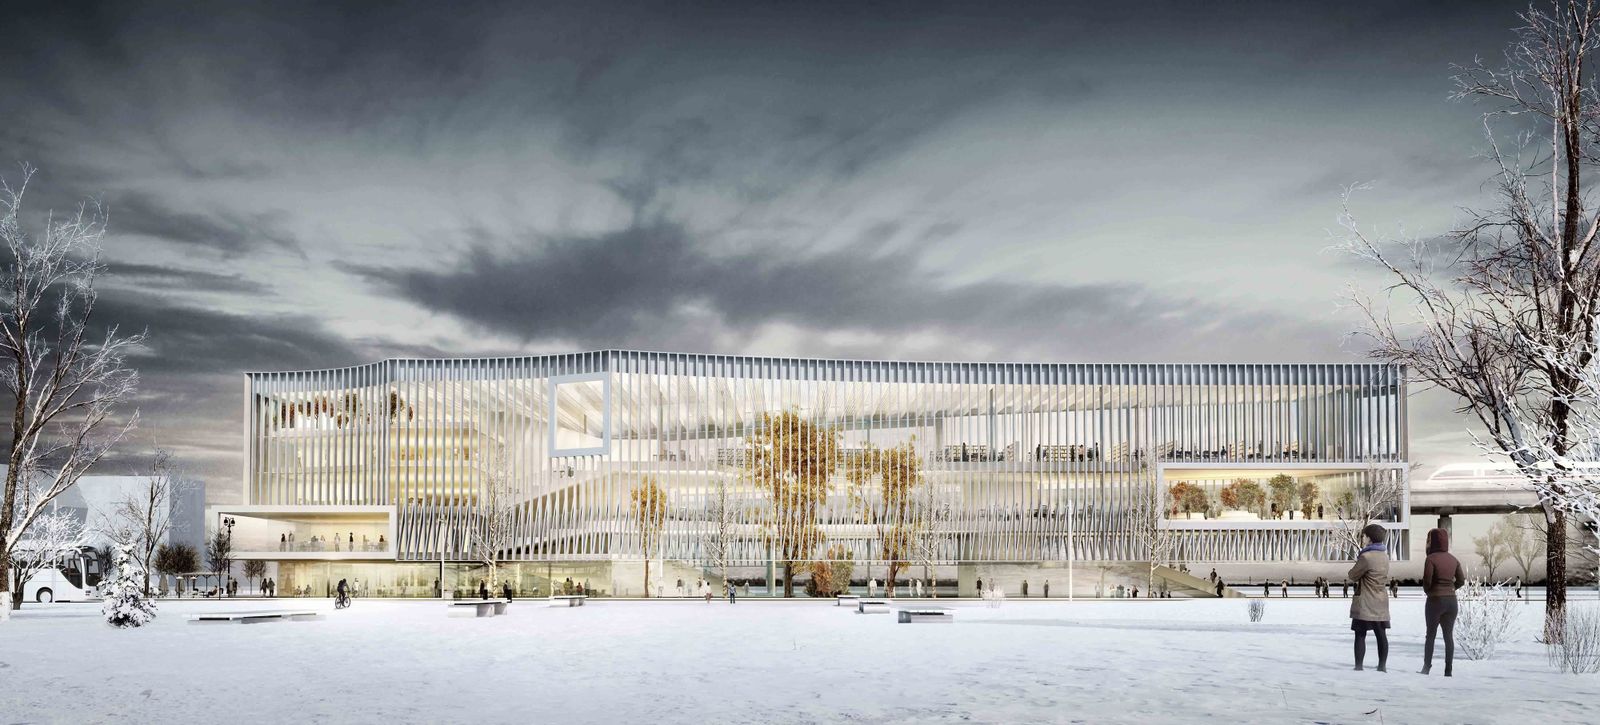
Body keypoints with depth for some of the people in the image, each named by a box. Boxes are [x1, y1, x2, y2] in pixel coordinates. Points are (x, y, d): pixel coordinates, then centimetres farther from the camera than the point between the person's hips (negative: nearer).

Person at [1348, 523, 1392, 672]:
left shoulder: (1366, 557, -19)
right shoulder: (1384, 556, 7)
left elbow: (1353, 576, -10)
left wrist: (1356, 563, 9)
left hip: (1365, 604, -7)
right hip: (1381, 603, 8)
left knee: (1360, 635, -1)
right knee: (1381, 635, 10)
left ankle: (1358, 666, -2)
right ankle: (1382, 665, 14)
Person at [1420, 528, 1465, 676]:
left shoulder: (1431, 558, -13)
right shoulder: (1453, 559, 5)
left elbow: (1427, 580, -16)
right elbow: (1461, 580, 4)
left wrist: (1427, 591, 3)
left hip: (1435, 600, -4)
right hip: (1451, 600, 4)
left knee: (1430, 635, 8)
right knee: (1449, 636, 8)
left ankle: (1427, 666, 6)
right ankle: (1448, 669, 5)